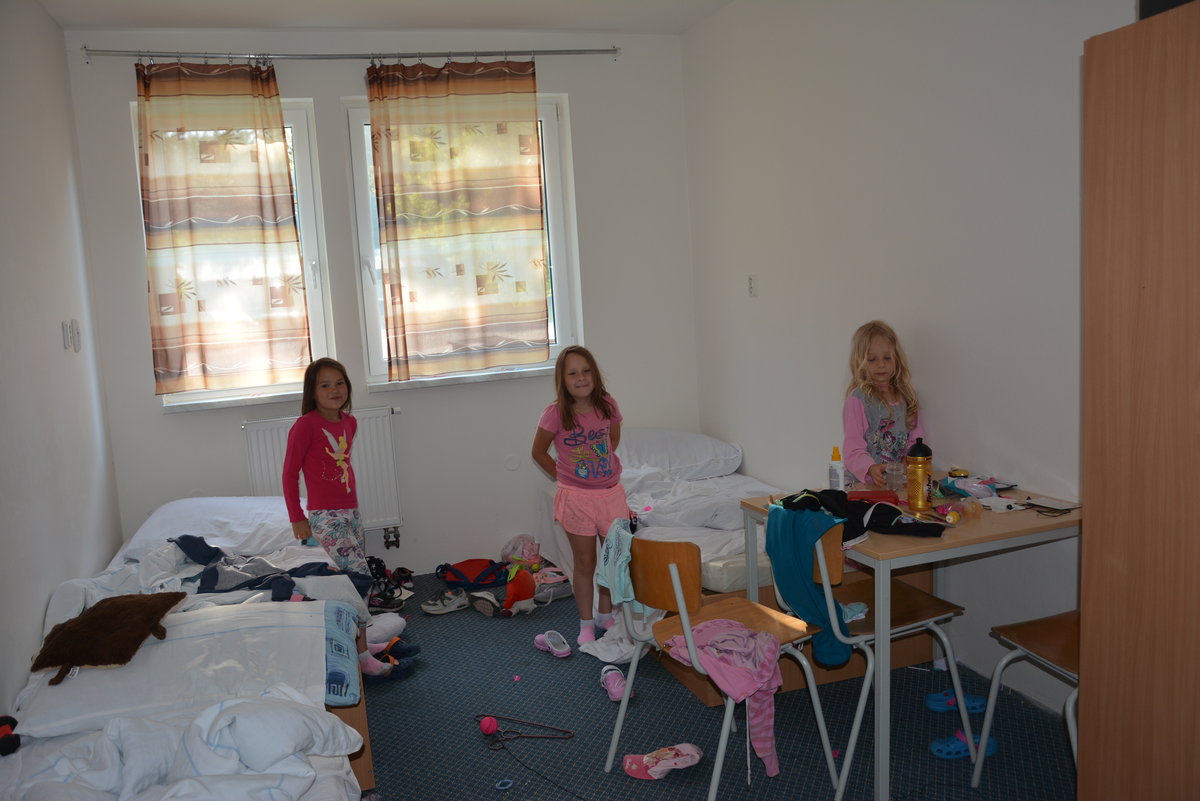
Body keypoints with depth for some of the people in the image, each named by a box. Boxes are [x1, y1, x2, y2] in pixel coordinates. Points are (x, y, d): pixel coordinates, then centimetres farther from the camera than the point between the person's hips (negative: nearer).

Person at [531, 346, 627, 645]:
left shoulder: (608, 406, -6)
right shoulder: (556, 413, -15)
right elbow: (539, 452, -1)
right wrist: (565, 477, 0)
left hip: (611, 493, 3)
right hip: (577, 497, -3)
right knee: (585, 563, 8)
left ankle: (605, 614, 35)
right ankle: (586, 623, 25)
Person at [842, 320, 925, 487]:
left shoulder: (906, 396, 13)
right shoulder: (857, 399, -7)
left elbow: (915, 439, 13)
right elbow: (853, 448, -13)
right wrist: (871, 468, -31)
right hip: (863, 484, -5)